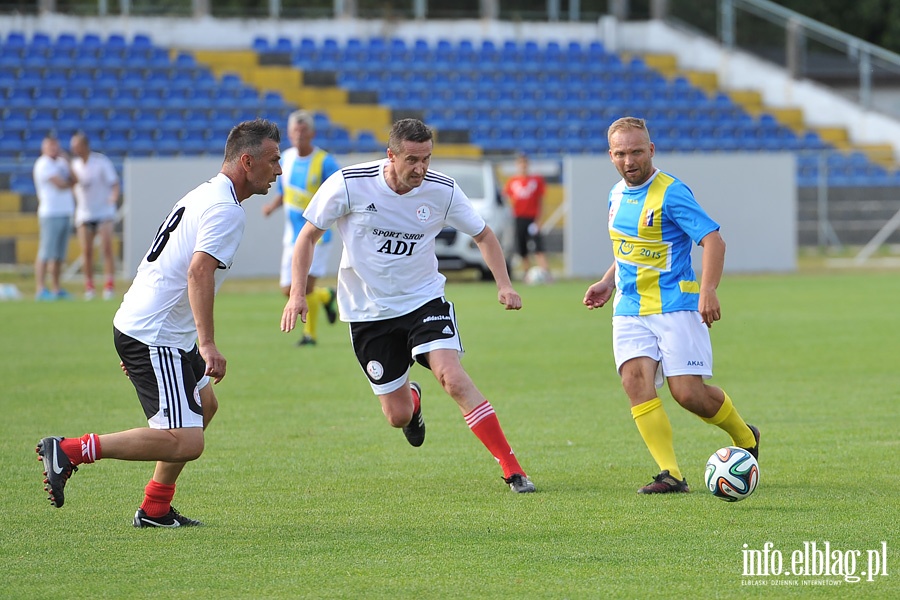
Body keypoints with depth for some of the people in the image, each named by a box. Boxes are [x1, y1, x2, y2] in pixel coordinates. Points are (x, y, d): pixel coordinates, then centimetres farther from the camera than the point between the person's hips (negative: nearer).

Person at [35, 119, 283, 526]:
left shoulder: (205, 196, 17)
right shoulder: (224, 209, -15)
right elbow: (199, 270, -29)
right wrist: (207, 344, -35)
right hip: (154, 336, -11)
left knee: (204, 404, 27)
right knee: (185, 443, -17)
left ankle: (155, 509, 27)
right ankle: (68, 451, -15)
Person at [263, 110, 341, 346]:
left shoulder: (325, 162, -10)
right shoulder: (287, 158, 7)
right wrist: (273, 205, -1)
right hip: (292, 235, 6)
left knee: (305, 286, -14)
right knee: (289, 290, 3)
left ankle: (310, 333, 5)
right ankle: (326, 296, 33)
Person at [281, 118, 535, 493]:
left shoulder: (442, 190, -11)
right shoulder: (350, 184, -16)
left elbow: (483, 235, 5)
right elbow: (309, 234, -4)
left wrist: (504, 285, -9)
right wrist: (297, 293, -13)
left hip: (424, 300, 0)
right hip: (368, 311, 0)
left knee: (453, 378, -23)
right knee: (397, 416, 2)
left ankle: (511, 469, -18)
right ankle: (411, 399, 43)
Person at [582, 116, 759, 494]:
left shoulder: (671, 193, -12)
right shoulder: (617, 194, 11)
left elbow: (713, 240, -18)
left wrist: (708, 291, -29)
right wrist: (608, 283, 21)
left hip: (675, 306, -6)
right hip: (629, 310, 6)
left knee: (688, 392, -10)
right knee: (635, 381, -16)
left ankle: (745, 438, 19)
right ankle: (670, 474, -17)